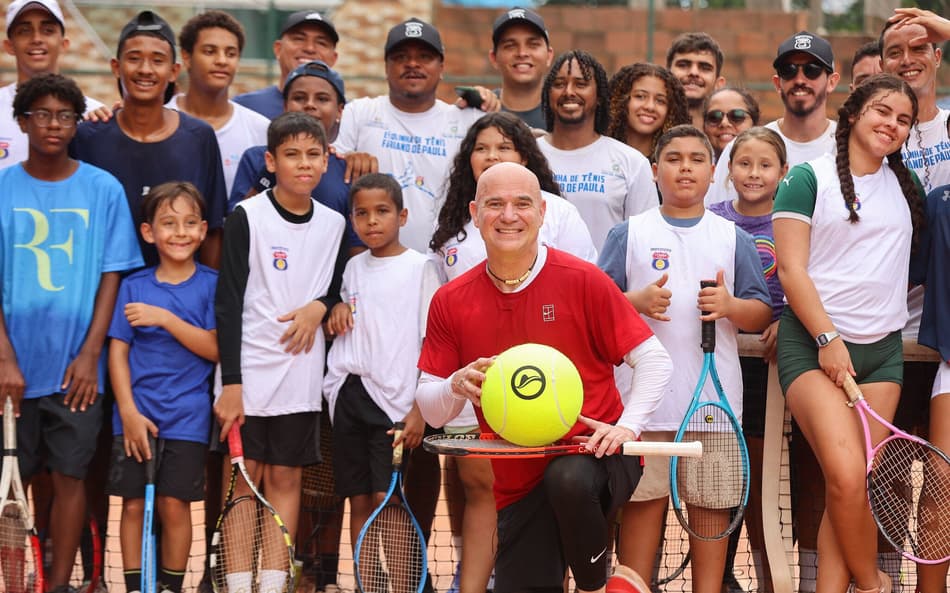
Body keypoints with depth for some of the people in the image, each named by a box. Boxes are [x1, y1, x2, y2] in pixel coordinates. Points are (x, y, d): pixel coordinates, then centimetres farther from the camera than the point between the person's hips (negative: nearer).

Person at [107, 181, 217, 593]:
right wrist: (129, 412, -7)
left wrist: (167, 319, -18)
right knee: (133, 503, 2)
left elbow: (216, 348, -8)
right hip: (136, 413, 1)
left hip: (187, 416, -1)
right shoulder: (133, 286, 4)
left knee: (174, 504, 2)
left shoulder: (211, 285, 0)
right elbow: (117, 351, 1)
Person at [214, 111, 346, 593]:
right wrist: (230, 383, -14)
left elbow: (339, 287, 19)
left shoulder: (334, 224, 7)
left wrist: (320, 306, -5)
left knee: (286, 479, 6)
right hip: (248, 372, -3)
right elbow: (228, 303, -8)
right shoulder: (246, 218, -5)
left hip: (300, 375, 3)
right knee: (244, 478, 0)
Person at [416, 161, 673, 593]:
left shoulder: (583, 281, -7)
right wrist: (457, 387, -17)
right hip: (518, 488, 4)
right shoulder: (450, 302, 2)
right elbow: (431, 411, 5)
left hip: (593, 456, -3)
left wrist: (627, 427, -18)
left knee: (567, 478, -36)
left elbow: (654, 359, -4)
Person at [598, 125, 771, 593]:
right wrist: (637, 301, -14)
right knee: (644, 499, 0)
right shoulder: (629, 234, 8)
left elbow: (762, 316, 9)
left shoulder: (734, 239, 12)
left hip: (716, 394, 1)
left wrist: (731, 306, -11)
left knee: (711, 501, 2)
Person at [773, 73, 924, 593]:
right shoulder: (808, 179, 0)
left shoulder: (908, 186, 15)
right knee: (846, 477, -18)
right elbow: (791, 270, -6)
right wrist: (827, 339, -13)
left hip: (883, 349, 5)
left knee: (853, 486, -4)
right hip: (813, 345, -5)